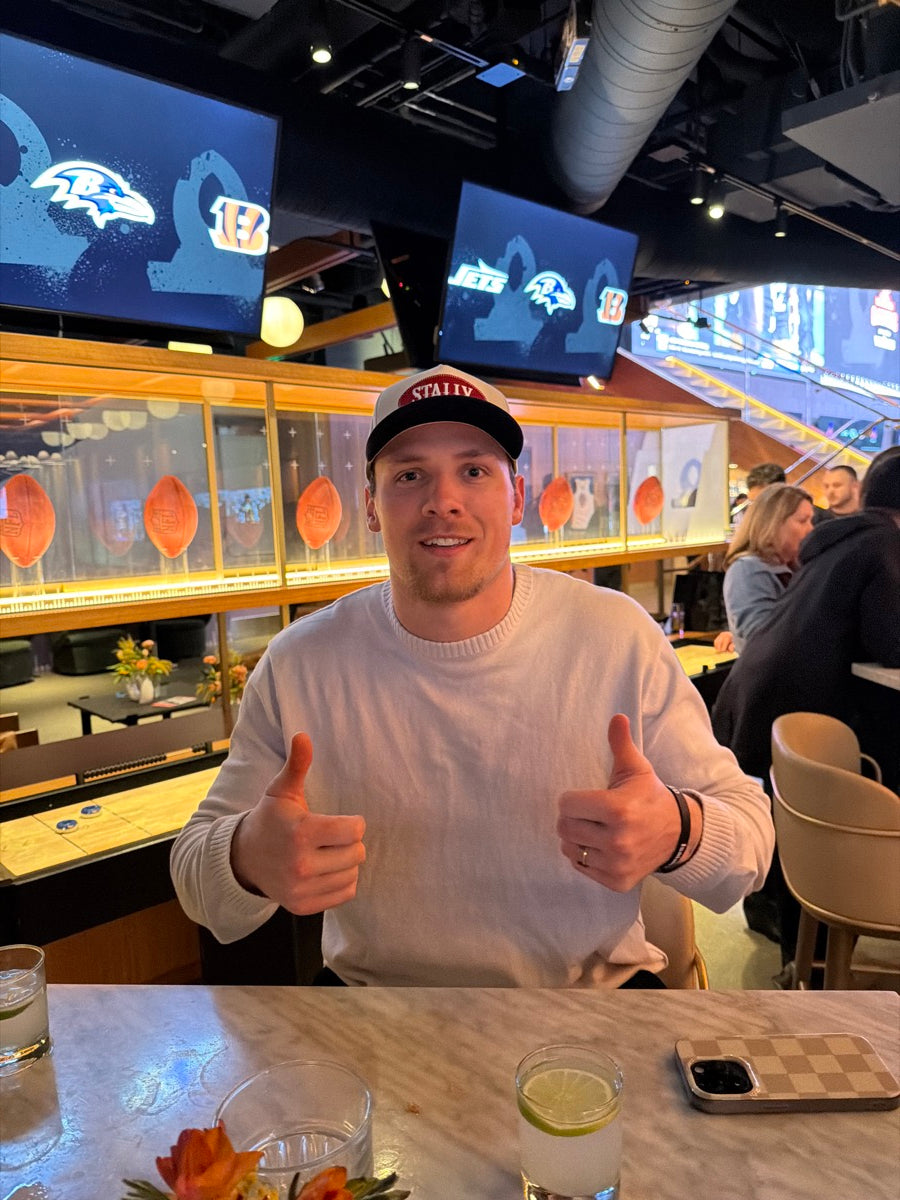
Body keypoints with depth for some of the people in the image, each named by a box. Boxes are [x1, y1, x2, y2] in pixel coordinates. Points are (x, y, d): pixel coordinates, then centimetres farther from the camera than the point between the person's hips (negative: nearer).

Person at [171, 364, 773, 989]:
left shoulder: (621, 639, -14)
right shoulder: (298, 666, -12)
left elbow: (752, 834, -9)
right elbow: (196, 866, -7)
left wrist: (679, 832, -33)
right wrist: (247, 861, -32)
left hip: (598, 982, 2)